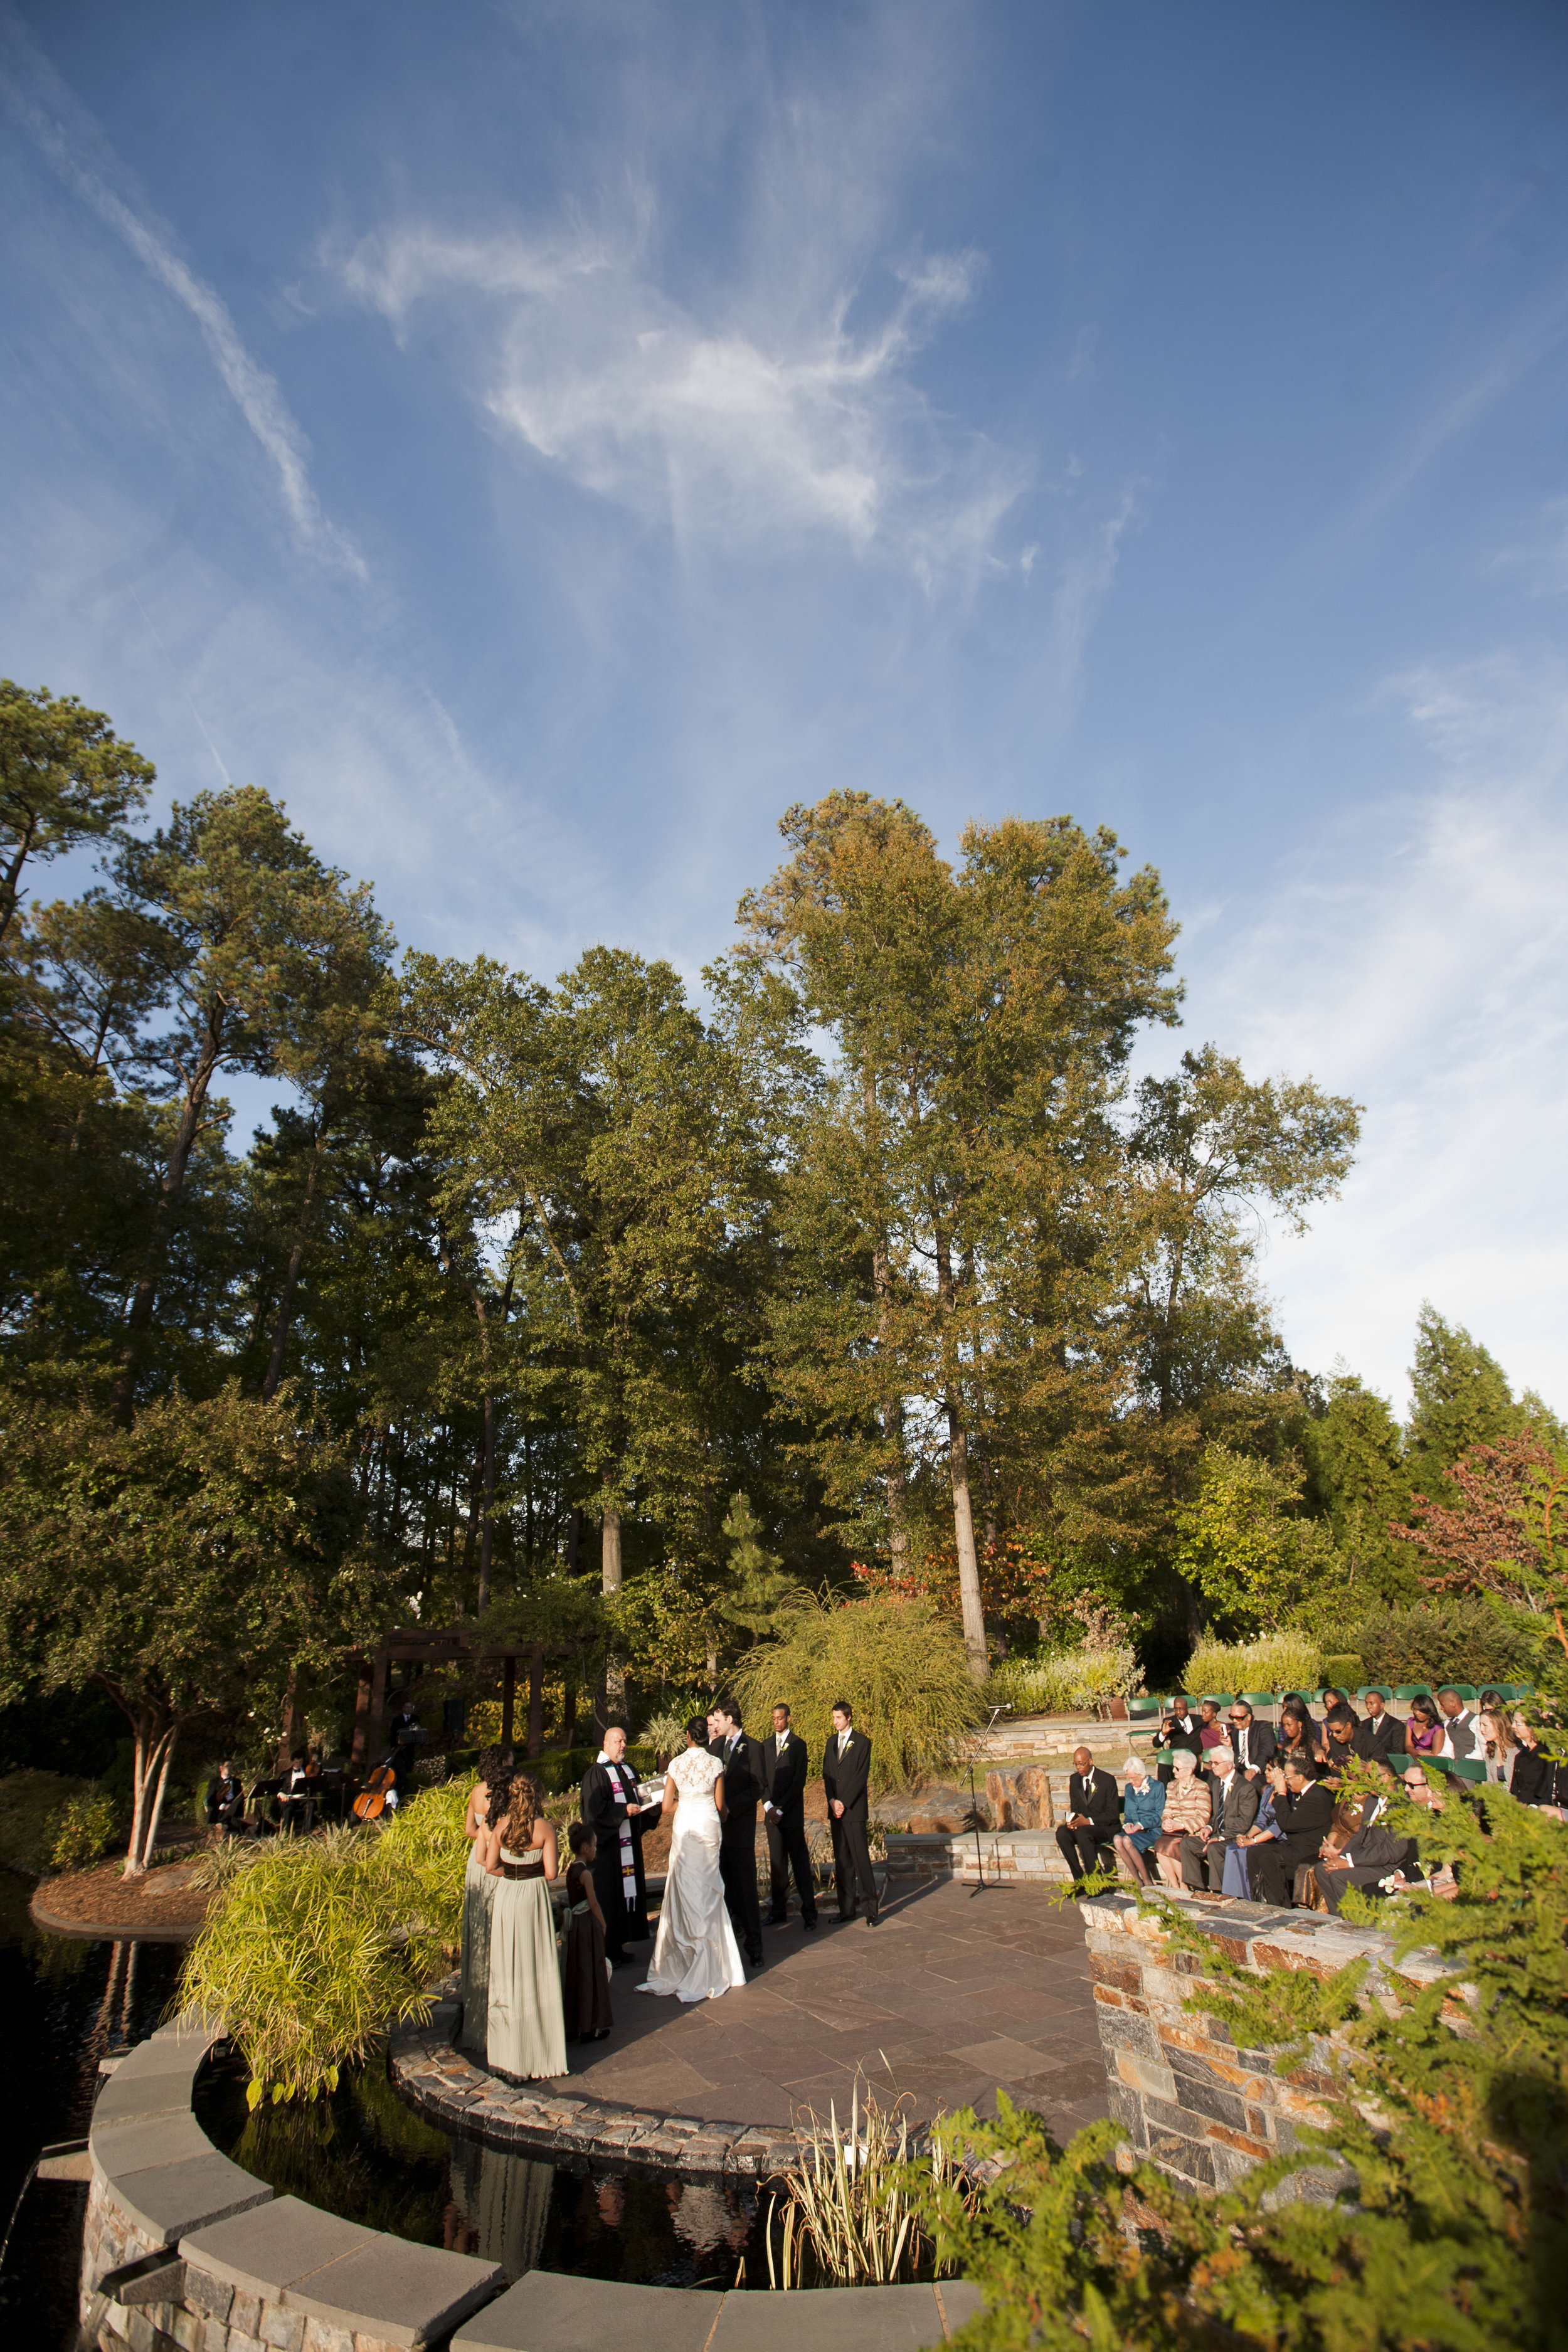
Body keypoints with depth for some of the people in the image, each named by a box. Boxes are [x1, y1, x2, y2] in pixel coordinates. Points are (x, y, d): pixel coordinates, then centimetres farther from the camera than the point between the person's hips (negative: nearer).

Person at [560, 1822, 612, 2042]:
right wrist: (603, 1924, -4)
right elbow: (593, 1903, -17)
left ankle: (572, 2026, 24)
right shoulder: (585, 1873, -20)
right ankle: (590, 2028, 11)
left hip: (573, 1925, 8)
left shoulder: (570, 1868, 4)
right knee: (590, 1975, 3)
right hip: (588, 1926, -8)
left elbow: (570, 1900, 11)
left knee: (573, 1974, 15)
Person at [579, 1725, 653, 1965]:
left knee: (629, 1890, 9)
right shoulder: (596, 1773, -9)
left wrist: (649, 1809, 0)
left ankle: (621, 1944, 19)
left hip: (630, 1843, 7)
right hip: (608, 1846, -7)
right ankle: (608, 1951, 6)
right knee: (609, 1897, -3)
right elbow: (593, 1809, -17)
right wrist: (624, 1810, -23)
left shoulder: (629, 1770, 13)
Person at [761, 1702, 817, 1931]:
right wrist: (768, 1805, -2)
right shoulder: (767, 1745, 13)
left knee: (800, 1863, -2)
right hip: (771, 1814, 5)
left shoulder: (798, 1745, -4)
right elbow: (763, 1778, 13)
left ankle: (809, 1914, 3)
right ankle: (778, 1911, 15)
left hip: (792, 1813, -5)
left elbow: (799, 1781, -7)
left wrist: (781, 1809, -10)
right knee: (777, 1863, 7)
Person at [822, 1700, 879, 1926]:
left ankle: (871, 1909, 0)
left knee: (861, 1858, -6)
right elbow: (827, 1773, 11)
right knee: (841, 1860, 7)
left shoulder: (862, 1742, -3)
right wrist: (832, 1801, -3)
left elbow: (861, 1777, -8)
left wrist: (843, 1803, -11)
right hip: (835, 1809, 5)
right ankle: (846, 1909, 13)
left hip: (854, 1810, -5)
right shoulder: (831, 1741, 15)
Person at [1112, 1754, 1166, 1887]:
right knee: (1117, 1839, -28)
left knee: (1127, 1841, -32)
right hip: (1134, 1830, 5)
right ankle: (1138, 1881, -17)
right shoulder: (1129, 1788, 17)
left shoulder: (1157, 1787, 1)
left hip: (1151, 1831, -5)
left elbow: (1160, 1815, -4)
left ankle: (1147, 1882, -17)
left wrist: (1140, 1825, -14)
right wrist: (1127, 1824, -3)